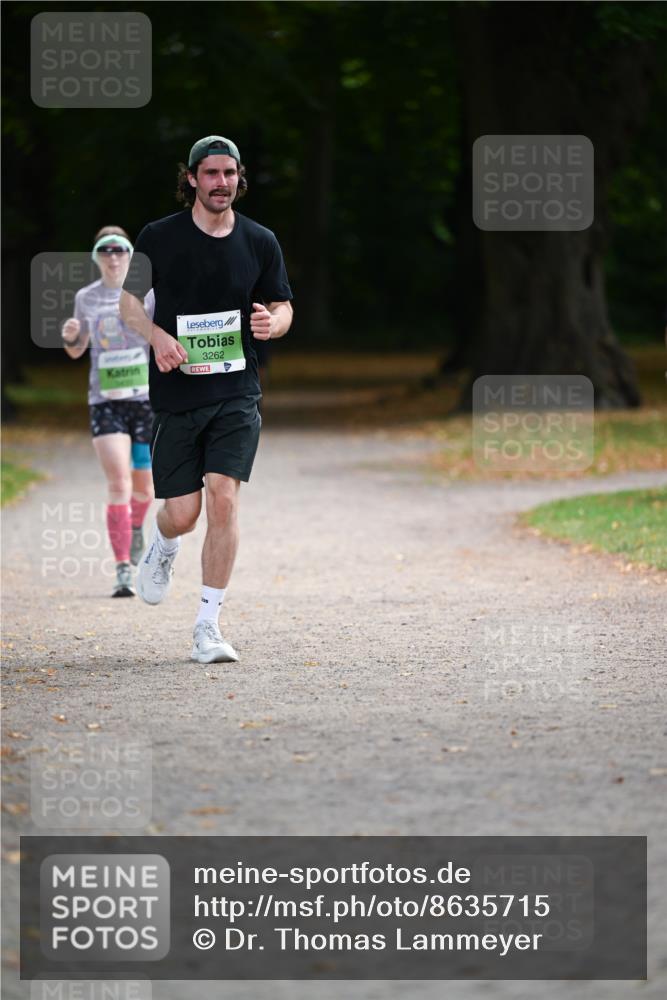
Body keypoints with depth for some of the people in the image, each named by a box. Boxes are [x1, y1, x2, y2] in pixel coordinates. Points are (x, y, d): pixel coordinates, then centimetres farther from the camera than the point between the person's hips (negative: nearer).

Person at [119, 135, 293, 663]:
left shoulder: (260, 241, 4)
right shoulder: (159, 237, -2)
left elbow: (283, 306, 13)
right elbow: (127, 297, 8)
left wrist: (272, 322, -11)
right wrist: (156, 335, -12)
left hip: (237, 392, 0)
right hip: (175, 395, 0)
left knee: (223, 496, -16)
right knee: (182, 514, 0)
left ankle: (209, 626, -9)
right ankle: (162, 550, 40)